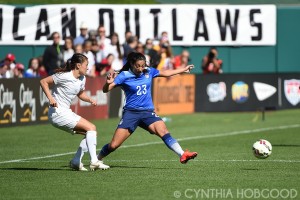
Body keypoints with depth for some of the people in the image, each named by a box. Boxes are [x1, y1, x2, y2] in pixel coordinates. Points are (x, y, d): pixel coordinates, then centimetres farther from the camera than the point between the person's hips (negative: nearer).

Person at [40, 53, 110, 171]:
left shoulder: (82, 79, 9)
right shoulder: (65, 76, -15)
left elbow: (80, 94, 26)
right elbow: (43, 82, -12)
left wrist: (90, 100, 5)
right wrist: (50, 98, -22)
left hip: (66, 113, 9)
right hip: (57, 112, -9)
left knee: (90, 133, 8)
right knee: (91, 128, -16)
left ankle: (76, 162, 12)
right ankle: (94, 161, -21)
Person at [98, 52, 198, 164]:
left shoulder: (148, 72, 5)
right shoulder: (124, 76, -8)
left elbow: (165, 73, 24)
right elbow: (105, 90, -13)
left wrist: (183, 70, 32)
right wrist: (108, 83, -36)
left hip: (148, 112, 3)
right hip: (131, 113, -3)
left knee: (164, 132, -23)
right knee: (114, 145, -6)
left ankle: (182, 155, -30)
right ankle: (97, 159, 19)